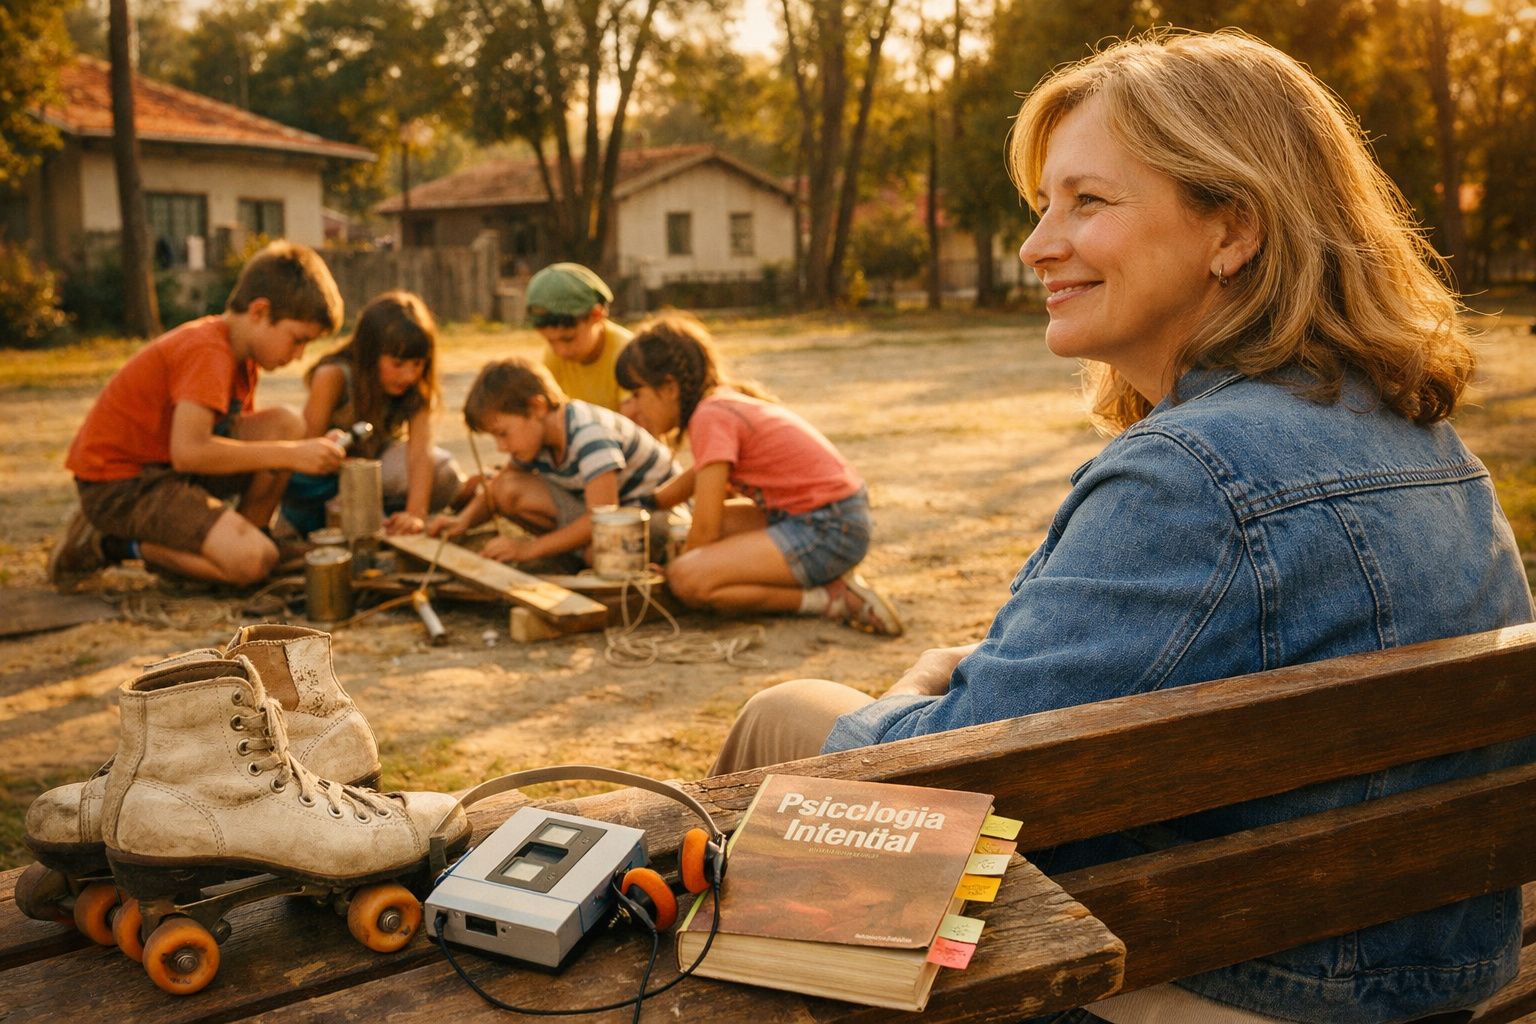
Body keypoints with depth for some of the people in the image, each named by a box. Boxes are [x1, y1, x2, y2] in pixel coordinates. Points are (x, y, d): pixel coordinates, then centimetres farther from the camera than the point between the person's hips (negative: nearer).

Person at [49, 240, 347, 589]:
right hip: (118, 484, -9)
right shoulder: (208, 353, -22)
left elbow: (241, 429, 12)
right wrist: (290, 456, -27)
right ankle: (114, 543, -6)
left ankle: (250, 531, 5)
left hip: (167, 466, 9)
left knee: (285, 425, -6)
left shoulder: (238, 352, 9)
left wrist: (306, 450, -5)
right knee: (252, 561, -25)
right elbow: (188, 452, -32)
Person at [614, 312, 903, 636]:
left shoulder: (711, 416, -14)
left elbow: (705, 530, -14)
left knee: (687, 580, -18)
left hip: (829, 531, -10)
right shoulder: (726, 401, 13)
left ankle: (832, 599, -10)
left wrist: (675, 570, 3)